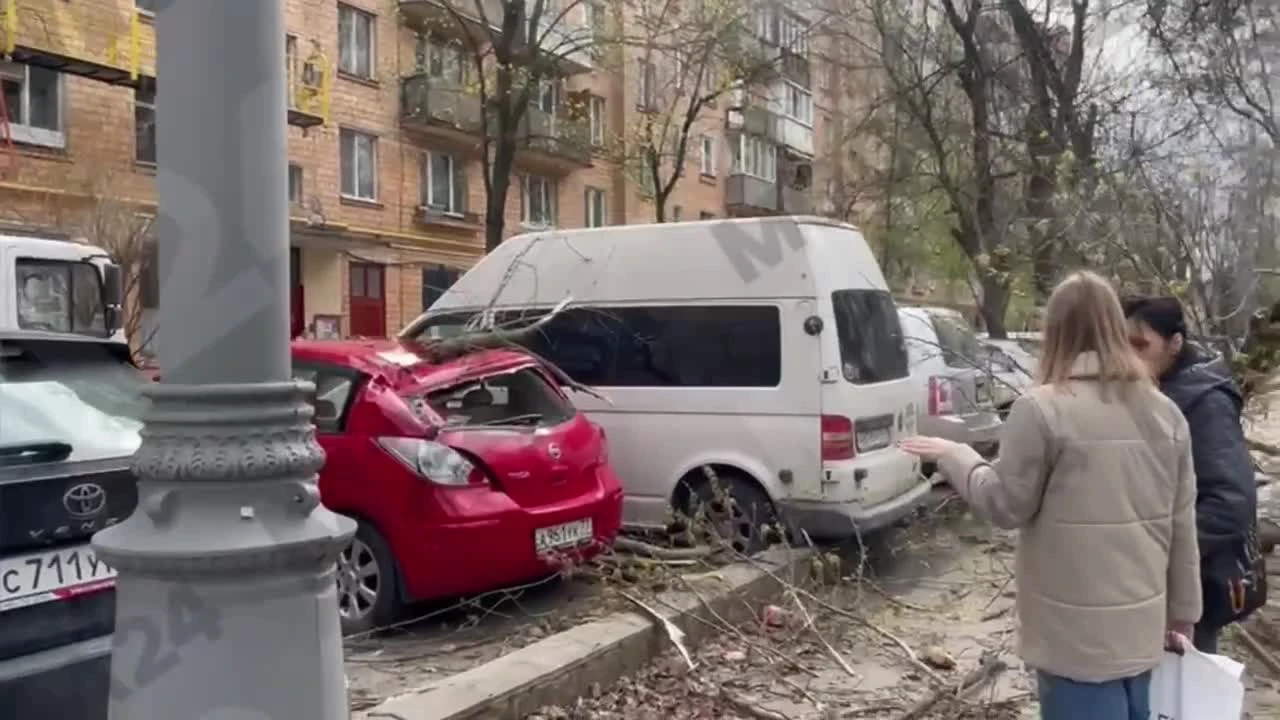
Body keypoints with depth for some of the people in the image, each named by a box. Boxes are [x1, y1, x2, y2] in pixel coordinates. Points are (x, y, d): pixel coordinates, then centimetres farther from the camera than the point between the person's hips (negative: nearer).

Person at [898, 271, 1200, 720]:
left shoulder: (1042, 408, -15)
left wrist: (953, 457, 5)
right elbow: (1181, 525, 10)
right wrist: (1182, 612, 19)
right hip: (1141, 621, 7)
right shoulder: (1164, 412, 6)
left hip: (1077, 629, -6)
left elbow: (1006, 505, -9)